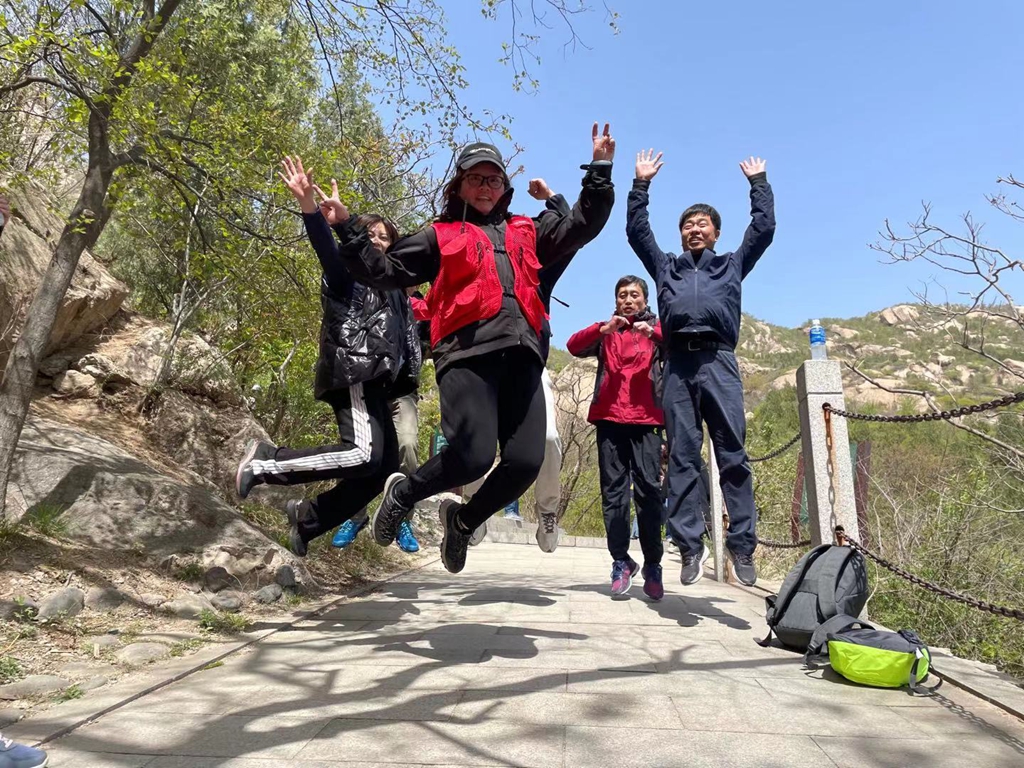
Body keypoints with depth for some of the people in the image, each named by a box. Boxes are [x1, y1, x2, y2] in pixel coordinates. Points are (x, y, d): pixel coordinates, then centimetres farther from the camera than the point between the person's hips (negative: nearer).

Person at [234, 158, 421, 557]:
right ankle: (265, 462, -10)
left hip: (377, 382, 8)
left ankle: (308, 517, 12)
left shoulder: (394, 289, 27)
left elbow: (407, 339, 28)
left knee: (384, 467, 0)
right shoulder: (346, 271, 6)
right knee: (363, 454, -24)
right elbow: (326, 248, -14)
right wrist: (310, 208, -29)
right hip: (352, 372, -7)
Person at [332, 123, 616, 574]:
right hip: (468, 353, -3)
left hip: (521, 355, 4)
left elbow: (584, 223, 29)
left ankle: (463, 519, 21)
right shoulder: (440, 236, 21)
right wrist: (349, 231, 7)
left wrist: (600, 168, 24)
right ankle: (403, 492, 13)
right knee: (472, 457, -19)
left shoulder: (526, 232, 29)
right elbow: (384, 271, 17)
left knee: (526, 462, -9)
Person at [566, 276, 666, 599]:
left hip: (646, 419, -1)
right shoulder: (605, 331, 18)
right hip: (609, 419, 1)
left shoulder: (655, 327, 16)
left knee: (649, 490, -7)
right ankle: (620, 561, 5)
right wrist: (603, 329, -16)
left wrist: (653, 333, -22)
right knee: (613, 490, -2)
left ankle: (653, 565, 0)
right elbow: (574, 346, 1)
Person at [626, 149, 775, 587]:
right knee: (682, 457, -6)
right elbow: (636, 230, 27)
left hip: (719, 361, 0)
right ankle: (690, 546, -6)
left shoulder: (732, 265, 28)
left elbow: (764, 228, 24)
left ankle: (742, 545, -5)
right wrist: (642, 184, 29)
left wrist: (758, 182, 30)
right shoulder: (666, 267, 29)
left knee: (732, 455, -7)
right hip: (678, 363, 1)